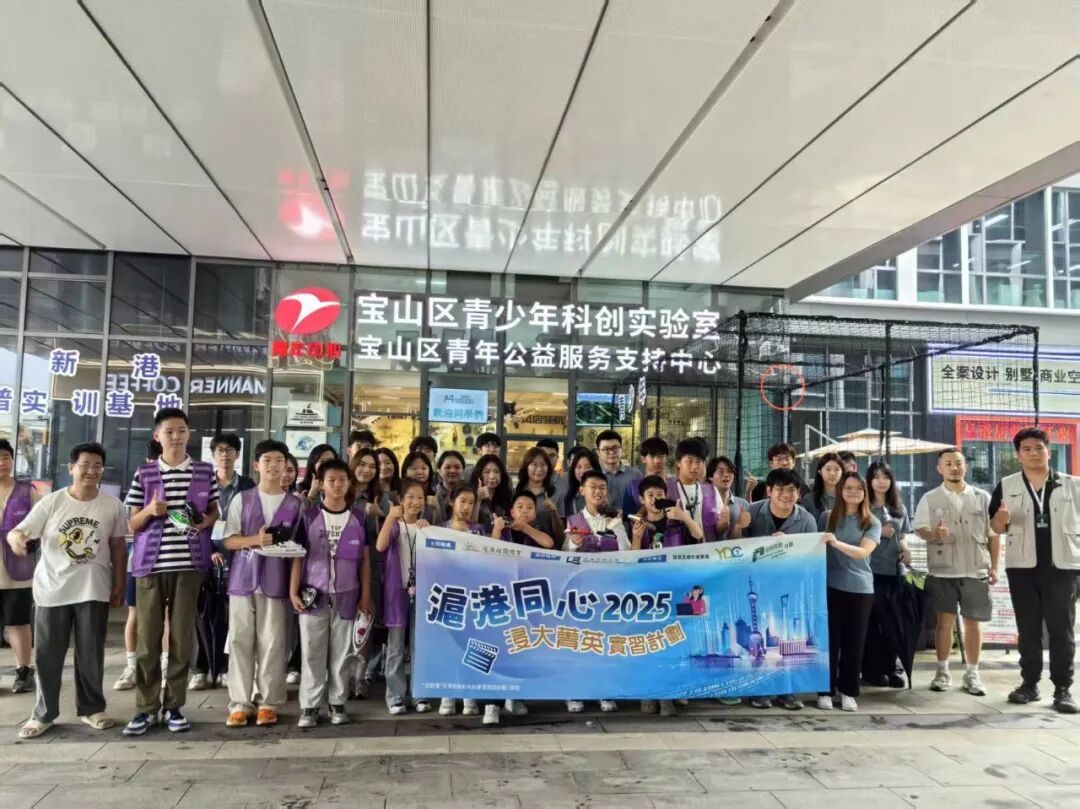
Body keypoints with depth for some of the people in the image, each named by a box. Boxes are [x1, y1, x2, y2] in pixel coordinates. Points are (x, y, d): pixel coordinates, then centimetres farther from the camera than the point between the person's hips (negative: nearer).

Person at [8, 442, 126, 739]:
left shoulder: (112, 505, 1)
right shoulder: (52, 501, -3)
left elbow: (118, 547, 8)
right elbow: (18, 531, -7)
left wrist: (120, 585, 5)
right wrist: (16, 538, -32)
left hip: (94, 590, 1)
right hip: (52, 590, 0)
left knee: (91, 654, 8)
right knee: (47, 655, 6)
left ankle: (91, 708, 22)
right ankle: (43, 714, 20)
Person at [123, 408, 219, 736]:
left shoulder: (205, 472, 5)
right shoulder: (144, 474, 4)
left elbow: (215, 512, 15)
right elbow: (131, 524, 7)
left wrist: (206, 520, -7)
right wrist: (149, 511, -13)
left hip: (189, 563, 0)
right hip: (150, 564, 0)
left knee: (182, 637, 4)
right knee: (147, 638, 3)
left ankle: (174, 706, 16)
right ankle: (145, 708, 14)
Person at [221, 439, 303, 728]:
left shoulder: (295, 503, 5)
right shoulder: (242, 499, 6)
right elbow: (228, 540, 3)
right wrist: (254, 540, -14)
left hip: (276, 580, -1)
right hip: (243, 578, 1)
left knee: (272, 642, 1)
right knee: (240, 640, 2)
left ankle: (269, 703, 10)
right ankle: (240, 703, 9)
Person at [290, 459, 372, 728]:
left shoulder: (359, 520, 5)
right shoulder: (309, 517, 2)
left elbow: (365, 560, 7)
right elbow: (299, 557, 2)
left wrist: (365, 595, 2)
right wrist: (293, 591, -4)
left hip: (346, 596, 1)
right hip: (313, 595, -1)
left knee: (341, 652, 6)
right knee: (312, 652, 2)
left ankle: (337, 703, 17)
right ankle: (309, 705, 11)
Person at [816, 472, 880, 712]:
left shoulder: (872, 523, 2)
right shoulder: (826, 518, 4)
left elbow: (863, 552, -14)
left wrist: (837, 543, -31)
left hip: (860, 589, 1)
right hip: (831, 586, 0)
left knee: (854, 642, 5)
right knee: (830, 639, 1)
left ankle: (848, 692, 16)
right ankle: (826, 691, 10)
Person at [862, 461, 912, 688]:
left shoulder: (900, 508, 15)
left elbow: (903, 536, 19)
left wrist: (905, 549, -1)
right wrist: (878, 533, -15)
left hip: (894, 570, 5)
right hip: (871, 571, -5)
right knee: (873, 620, -1)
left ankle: (890, 667, 19)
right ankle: (872, 669, 8)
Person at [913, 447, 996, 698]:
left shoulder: (983, 497, 6)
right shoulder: (929, 499, 2)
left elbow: (994, 534, 9)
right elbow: (919, 528, 0)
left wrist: (994, 566, 5)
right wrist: (934, 534, -22)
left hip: (976, 571, 1)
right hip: (943, 571, -1)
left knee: (973, 622, 6)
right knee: (945, 620, 3)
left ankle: (972, 674, 17)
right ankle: (942, 671, 15)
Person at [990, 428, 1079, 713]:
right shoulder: (1006, 486, 3)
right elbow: (996, 528, 5)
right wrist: (1001, 518, -16)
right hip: (1022, 567, 1)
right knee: (1028, 629, 9)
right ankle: (1029, 683, 17)